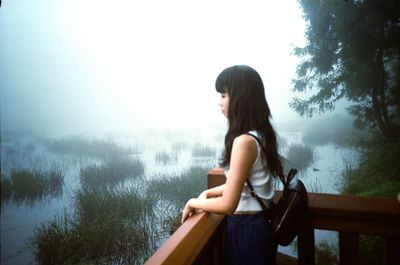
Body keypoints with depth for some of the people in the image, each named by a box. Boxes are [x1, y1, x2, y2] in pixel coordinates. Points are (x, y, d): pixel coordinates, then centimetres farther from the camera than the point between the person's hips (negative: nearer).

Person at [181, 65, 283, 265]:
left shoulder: (244, 141, -27)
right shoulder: (261, 134, 1)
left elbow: (227, 205, -25)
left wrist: (193, 203, -9)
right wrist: (208, 193, 8)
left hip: (246, 229, -8)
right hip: (261, 224, 8)